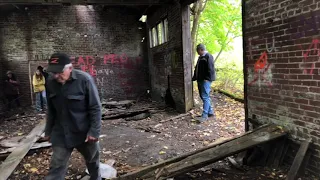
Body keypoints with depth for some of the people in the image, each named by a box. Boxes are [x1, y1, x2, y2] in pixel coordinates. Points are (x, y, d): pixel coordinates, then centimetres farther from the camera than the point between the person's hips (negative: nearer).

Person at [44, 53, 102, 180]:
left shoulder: (84, 79, -19)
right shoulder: (51, 82, -4)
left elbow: (95, 108, -16)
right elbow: (51, 110, 8)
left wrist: (94, 131, -18)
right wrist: (48, 131, 12)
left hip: (84, 132, -3)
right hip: (61, 134, 3)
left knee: (92, 160, 19)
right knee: (56, 167, 7)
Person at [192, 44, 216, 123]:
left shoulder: (208, 56, -10)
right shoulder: (200, 57, 19)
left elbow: (210, 69, -18)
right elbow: (197, 69, 24)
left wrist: (207, 78, -20)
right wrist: (194, 77, 20)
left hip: (206, 80, -10)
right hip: (200, 80, 10)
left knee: (205, 97, -10)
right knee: (203, 96, 13)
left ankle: (205, 115, -7)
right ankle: (210, 112, 24)